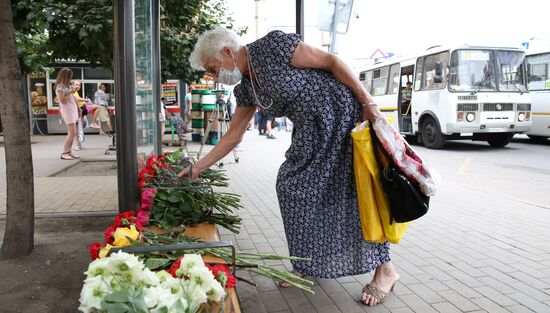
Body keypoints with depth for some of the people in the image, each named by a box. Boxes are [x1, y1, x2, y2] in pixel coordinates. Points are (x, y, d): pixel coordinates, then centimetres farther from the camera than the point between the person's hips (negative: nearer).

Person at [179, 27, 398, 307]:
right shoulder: (245, 88, 8)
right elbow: (232, 137, 14)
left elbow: (331, 61, -14)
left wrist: (368, 103, -17)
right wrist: (197, 168, 13)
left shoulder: (272, 45, -16)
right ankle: (307, 265, 19)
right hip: (312, 132, 8)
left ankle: (385, 269, 9)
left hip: (343, 113, -8)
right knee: (291, 187, 4)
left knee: (359, 190, -6)